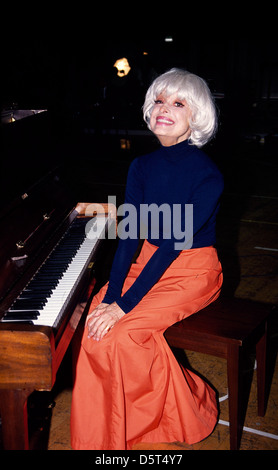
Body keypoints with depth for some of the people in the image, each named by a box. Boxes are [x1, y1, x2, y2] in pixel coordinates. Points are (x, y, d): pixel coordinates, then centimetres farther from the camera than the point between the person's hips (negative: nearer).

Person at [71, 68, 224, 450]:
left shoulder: (207, 175, -20)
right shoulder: (142, 167, -1)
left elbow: (173, 245, -24)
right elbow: (129, 237, -6)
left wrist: (123, 305, -26)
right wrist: (110, 298, -16)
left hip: (192, 272, -6)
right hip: (149, 262, 6)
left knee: (121, 331, -22)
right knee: (98, 319, -16)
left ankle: (187, 417, 4)